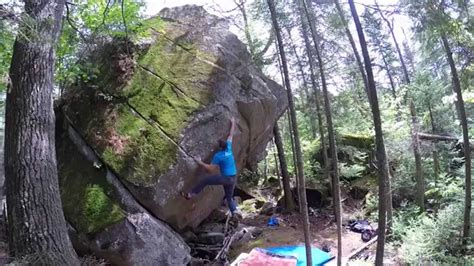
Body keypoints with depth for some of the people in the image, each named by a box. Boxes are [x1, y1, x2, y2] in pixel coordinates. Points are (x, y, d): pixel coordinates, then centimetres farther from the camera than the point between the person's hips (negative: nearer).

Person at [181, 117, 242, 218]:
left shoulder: (218, 156, -14)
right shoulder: (229, 149, 3)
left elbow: (210, 169, -13)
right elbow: (230, 135, 15)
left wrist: (200, 162, -7)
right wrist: (233, 124, 25)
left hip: (226, 178, -7)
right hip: (233, 178, 7)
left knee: (204, 180, -4)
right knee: (229, 196, 21)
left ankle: (191, 194, -1)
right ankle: (235, 210, 4)